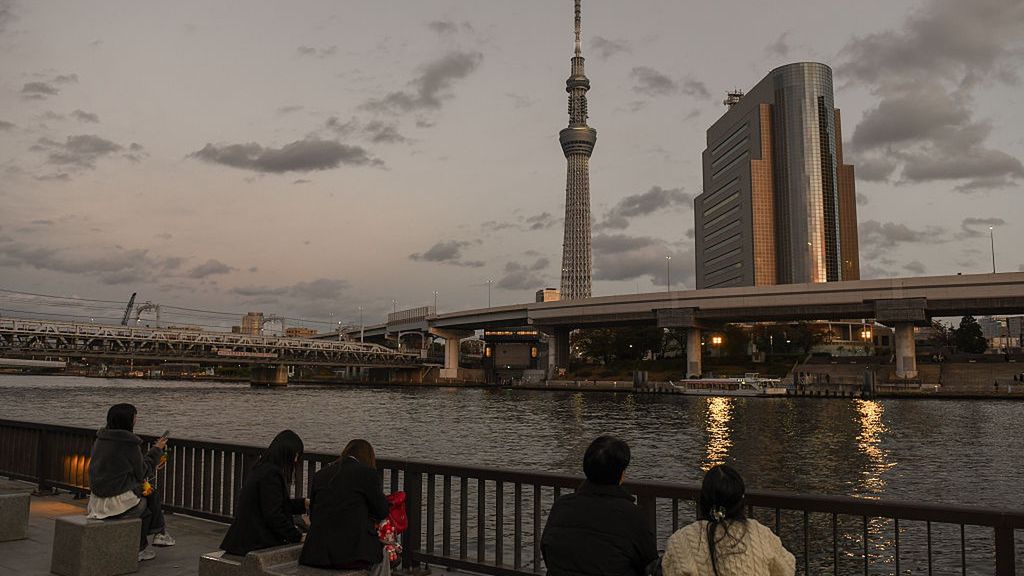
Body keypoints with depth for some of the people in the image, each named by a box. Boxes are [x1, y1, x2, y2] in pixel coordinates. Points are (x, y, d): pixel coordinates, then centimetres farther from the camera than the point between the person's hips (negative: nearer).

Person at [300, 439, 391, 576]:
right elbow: (383, 511, 2)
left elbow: (312, 515, 17)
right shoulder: (368, 473, -4)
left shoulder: (320, 475, 10)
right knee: (380, 554, 26)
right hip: (350, 554, -5)